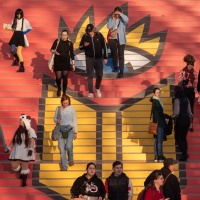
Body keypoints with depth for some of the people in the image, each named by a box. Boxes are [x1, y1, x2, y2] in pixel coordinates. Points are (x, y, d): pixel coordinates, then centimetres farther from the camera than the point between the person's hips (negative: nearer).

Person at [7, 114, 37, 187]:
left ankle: (24, 181, 16)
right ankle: (22, 172, 32)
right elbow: (13, 140, 17)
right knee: (14, 166, 3)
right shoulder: (18, 130, 11)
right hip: (17, 151, 6)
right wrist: (8, 148, 15)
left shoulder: (30, 130, -8)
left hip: (25, 151, -6)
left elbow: (32, 141, -17)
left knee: (24, 166, 2)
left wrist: (31, 149, -29)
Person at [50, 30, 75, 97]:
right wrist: (54, 51, -25)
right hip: (57, 62, -1)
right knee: (58, 77, -3)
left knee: (65, 78, 0)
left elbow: (72, 54, 4)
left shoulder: (70, 43, 1)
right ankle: (59, 89, 28)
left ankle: (64, 92, 13)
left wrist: (73, 64, 2)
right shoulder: (57, 41, -3)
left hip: (66, 62, 1)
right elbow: (51, 50, -2)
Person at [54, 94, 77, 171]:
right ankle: (64, 166, 5)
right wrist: (57, 120, -11)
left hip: (70, 129, -2)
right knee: (61, 148, -4)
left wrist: (75, 132, 1)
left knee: (68, 146, -18)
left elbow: (74, 120, 4)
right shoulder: (58, 108, 6)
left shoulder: (71, 108, 2)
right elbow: (55, 118, 14)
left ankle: (71, 159, 13)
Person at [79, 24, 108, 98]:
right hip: (89, 59, -1)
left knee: (99, 75, 10)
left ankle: (97, 88, 35)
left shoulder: (99, 35, -7)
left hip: (98, 58, 1)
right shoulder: (85, 36, -6)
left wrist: (105, 57, -1)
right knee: (90, 76, -1)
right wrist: (84, 45, -22)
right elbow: (80, 47, 1)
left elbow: (104, 46, 0)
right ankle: (91, 93, 3)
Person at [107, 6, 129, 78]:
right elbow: (109, 27, -12)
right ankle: (115, 67, 39)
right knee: (114, 54, 17)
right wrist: (113, 18, -16)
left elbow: (126, 19, -28)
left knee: (121, 55, -4)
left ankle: (121, 71, -2)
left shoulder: (122, 20, -3)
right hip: (112, 39, 3)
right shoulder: (111, 19, 3)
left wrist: (120, 14, -24)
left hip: (121, 40, -3)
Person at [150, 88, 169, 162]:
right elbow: (160, 111, -15)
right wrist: (165, 118, -4)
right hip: (159, 123, -10)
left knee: (157, 140, 10)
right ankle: (160, 156, -6)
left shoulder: (156, 101, 16)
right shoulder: (156, 101, -12)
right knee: (160, 140, -8)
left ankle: (156, 157, 13)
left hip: (157, 122, 10)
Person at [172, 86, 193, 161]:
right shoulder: (186, 99, 7)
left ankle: (184, 153, -8)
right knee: (184, 137, 15)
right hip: (187, 119, 7)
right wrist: (190, 119, 21)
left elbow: (177, 113, -19)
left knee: (178, 138, 3)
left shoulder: (177, 100, -15)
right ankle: (185, 154, 16)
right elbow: (189, 111, 11)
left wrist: (171, 117, -3)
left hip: (180, 120, -7)